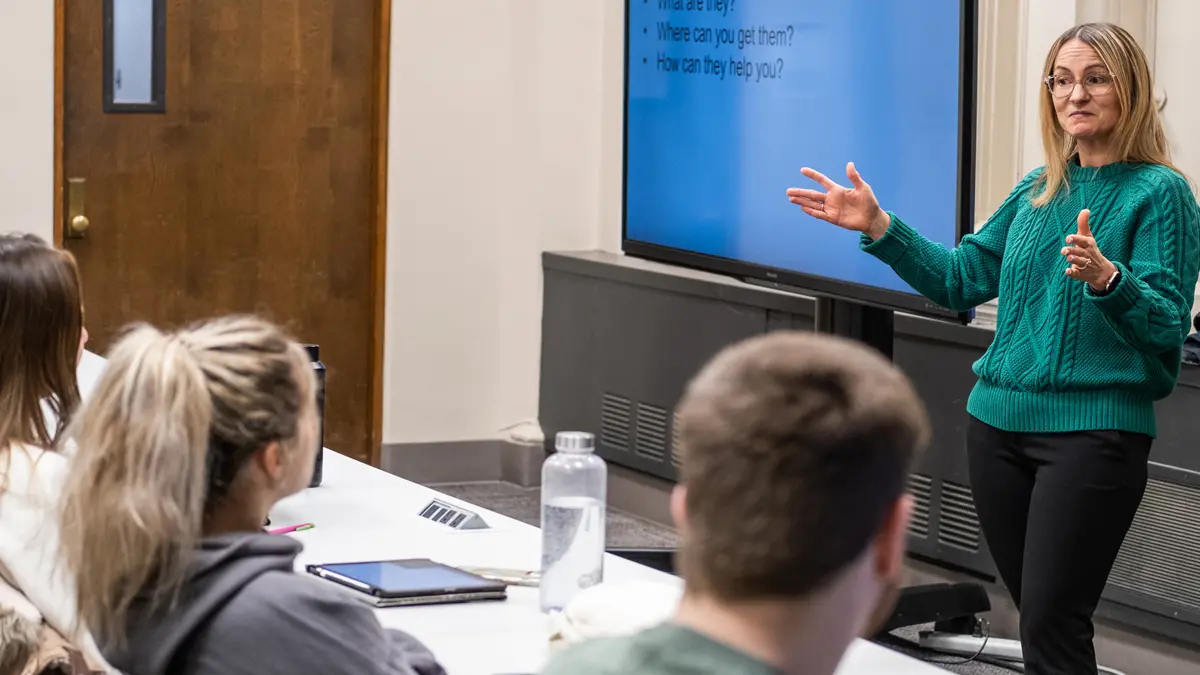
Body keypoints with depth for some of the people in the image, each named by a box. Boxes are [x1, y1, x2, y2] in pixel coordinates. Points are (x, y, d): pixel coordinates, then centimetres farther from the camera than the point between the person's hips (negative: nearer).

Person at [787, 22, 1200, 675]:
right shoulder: (1038, 191, 13)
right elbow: (961, 278, 16)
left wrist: (1106, 278, -33)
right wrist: (880, 228, 6)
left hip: (1093, 429, -6)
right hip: (1000, 420, 6)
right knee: (1035, 614, 12)